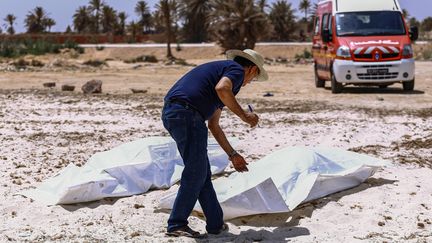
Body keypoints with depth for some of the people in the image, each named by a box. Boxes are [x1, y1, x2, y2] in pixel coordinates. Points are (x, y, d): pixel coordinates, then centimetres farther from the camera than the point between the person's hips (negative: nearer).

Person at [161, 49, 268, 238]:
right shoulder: (237, 70, 6)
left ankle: (215, 223, 21)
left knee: (202, 173, 15)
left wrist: (232, 155, 39)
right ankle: (176, 225, 2)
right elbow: (221, 89, -20)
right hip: (187, 113, -10)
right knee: (196, 173, -3)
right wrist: (243, 115, -8)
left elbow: (213, 125, 35)